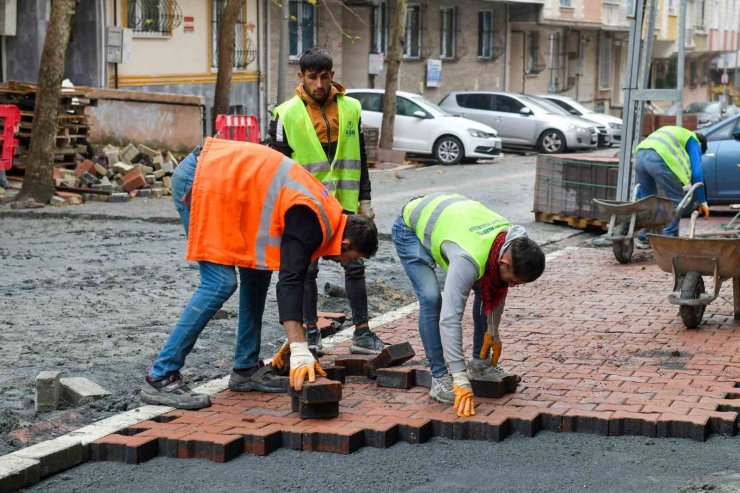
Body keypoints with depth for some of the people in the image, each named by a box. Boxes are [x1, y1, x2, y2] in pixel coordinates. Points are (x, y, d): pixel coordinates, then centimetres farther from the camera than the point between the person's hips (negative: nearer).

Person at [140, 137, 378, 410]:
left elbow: (292, 278, 24)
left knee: (257, 273, 10)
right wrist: (300, 351, -33)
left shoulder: (326, 212, 12)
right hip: (201, 179, -10)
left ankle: (247, 368, 15)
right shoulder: (310, 224, -18)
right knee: (220, 283, -13)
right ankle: (160, 379, -12)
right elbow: (290, 282, -29)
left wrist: (297, 343, 29)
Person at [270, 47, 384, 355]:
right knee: (307, 269, 5)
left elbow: (360, 158, 13)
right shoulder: (287, 114, -4)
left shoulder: (350, 109, 5)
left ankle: (362, 333, 8)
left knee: (355, 266, 2)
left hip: (345, 203, 2)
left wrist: (364, 199, 10)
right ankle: (311, 333, 16)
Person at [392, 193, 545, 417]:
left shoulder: (513, 243, -22)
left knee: (485, 289, 0)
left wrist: (493, 332, 7)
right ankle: (440, 379, -14)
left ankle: (480, 363, 15)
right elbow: (449, 318, -48)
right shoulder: (470, 260, -45)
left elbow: (499, 288, 0)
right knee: (431, 298, -23)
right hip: (411, 228, -7)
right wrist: (461, 382, -49)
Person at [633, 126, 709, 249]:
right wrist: (702, 201, 15)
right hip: (659, 159, -7)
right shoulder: (693, 142, 21)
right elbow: (696, 173, 9)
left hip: (639, 155, 7)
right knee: (677, 199, 7)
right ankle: (669, 238, 4)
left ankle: (643, 238, 17)